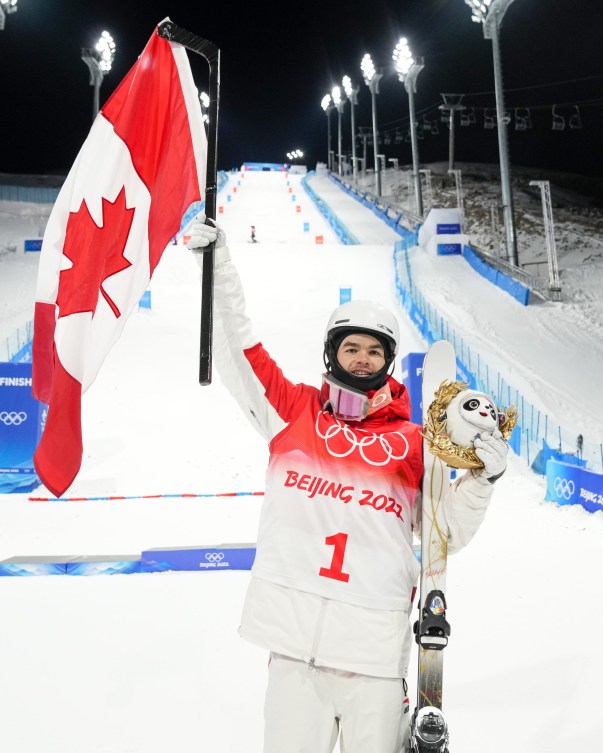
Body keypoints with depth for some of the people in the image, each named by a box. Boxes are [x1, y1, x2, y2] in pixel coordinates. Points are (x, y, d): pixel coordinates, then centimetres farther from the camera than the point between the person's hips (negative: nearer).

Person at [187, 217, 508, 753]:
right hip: (294, 640, 1)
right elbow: (240, 348, 10)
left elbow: (447, 534, 8)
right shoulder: (295, 412, 7)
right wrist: (219, 265, 8)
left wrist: (481, 478, -7)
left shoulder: (413, 443, 6)